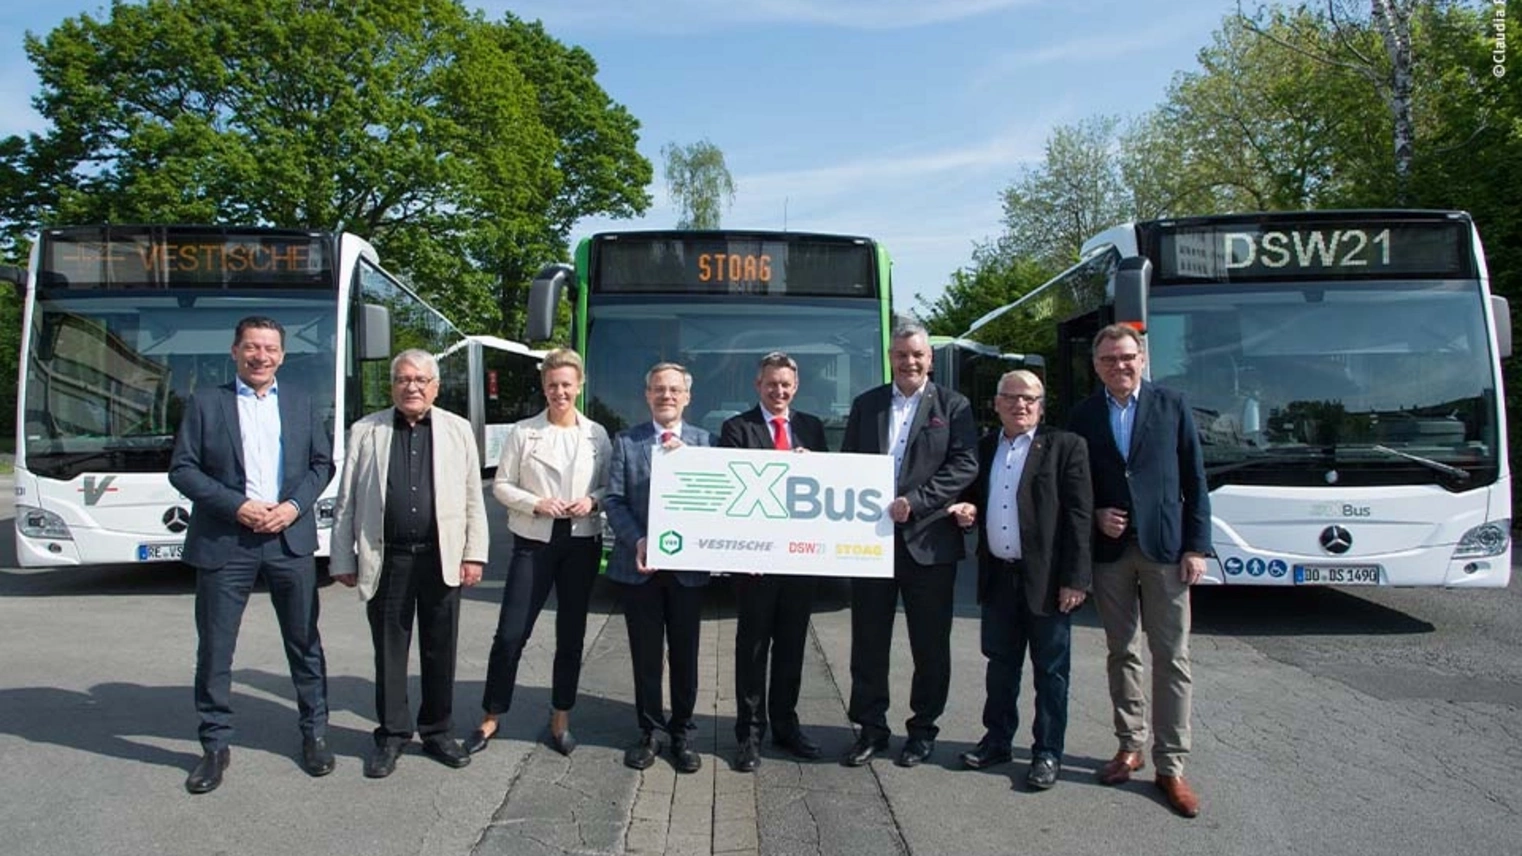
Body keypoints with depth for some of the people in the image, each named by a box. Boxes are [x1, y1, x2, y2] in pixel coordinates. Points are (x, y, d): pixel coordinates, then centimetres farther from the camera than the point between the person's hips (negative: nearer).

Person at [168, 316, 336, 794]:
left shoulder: (301, 404, 10)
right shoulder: (205, 403, 3)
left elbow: (322, 463, 9)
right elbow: (182, 469, -2)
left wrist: (295, 505, -8)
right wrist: (236, 506, -13)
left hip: (290, 539, 2)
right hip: (224, 542, -1)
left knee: (305, 643, 9)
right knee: (214, 649, 5)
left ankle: (314, 733, 23)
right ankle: (215, 746, 20)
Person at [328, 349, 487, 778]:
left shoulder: (458, 430, 7)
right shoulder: (365, 432, 6)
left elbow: (473, 498, 6)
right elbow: (346, 501, 6)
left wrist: (474, 554, 0)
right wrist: (343, 559, 2)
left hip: (442, 559, 1)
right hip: (386, 560, 0)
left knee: (440, 650, 9)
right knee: (389, 651, 7)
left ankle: (437, 731, 23)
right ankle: (391, 735, 21)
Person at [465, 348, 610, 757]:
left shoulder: (597, 435, 4)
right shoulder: (523, 432, 0)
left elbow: (611, 487, 9)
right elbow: (501, 485, 1)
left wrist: (593, 501, -11)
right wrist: (535, 503, -13)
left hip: (582, 543, 2)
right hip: (534, 542, -2)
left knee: (571, 633, 10)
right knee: (511, 633, -1)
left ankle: (560, 719, 23)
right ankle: (491, 717, 16)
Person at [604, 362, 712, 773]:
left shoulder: (704, 441, 5)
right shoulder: (625, 441, 6)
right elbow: (614, 500, 0)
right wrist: (637, 542, -13)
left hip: (688, 565, 0)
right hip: (639, 564, 0)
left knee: (685, 653, 8)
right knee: (645, 654, 9)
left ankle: (681, 732, 23)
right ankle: (649, 731, 23)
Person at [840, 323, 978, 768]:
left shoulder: (953, 406, 1)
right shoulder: (866, 404, 11)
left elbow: (965, 465, -9)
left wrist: (914, 502, -18)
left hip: (928, 542, -2)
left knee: (930, 644, 7)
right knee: (868, 640, 8)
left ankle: (923, 729, 23)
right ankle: (871, 728, 21)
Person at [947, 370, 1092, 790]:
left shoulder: (1065, 447, -6)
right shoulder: (984, 448, 10)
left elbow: (1078, 515, -10)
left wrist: (1074, 579, -14)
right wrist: (968, 510, -2)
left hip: (1046, 578, -5)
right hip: (998, 577, 5)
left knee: (1050, 670, 6)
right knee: (999, 664, 16)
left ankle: (1048, 753, 18)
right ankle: (997, 740, 30)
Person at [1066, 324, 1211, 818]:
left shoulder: (1172, 406, 2)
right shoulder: (1083, 416, 5)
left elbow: (1195, 480, 1)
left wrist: (1197, 546, -4)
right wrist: (1096, 515, -9)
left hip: (1164, 547, -1)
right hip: (1109, 549, 2)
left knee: (1171, 658, 1)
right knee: (1122, 653, 11)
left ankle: (1171, 765, 9)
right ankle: (1131, 745, 25)